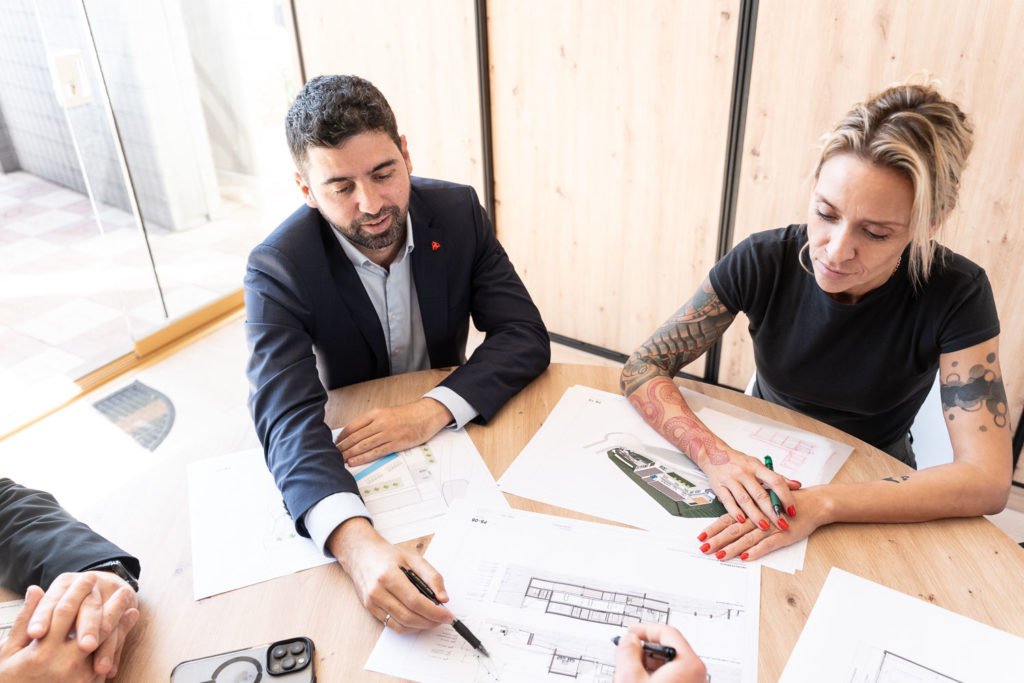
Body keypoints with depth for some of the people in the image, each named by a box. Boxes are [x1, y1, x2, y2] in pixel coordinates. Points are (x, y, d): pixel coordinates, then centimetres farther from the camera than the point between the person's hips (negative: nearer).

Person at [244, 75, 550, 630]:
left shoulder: (457, 212, -12)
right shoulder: (278, 269, -21)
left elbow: (525, 337, -14)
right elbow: (287, 419, -32)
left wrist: (431, 411, -32)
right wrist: (357, 544, -52)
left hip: (450, 427, 2)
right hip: (349, 454, -1)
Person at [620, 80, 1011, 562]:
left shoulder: (955, 295, -20)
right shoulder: (763, 261, -18)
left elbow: (987, 479, -25)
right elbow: (643, 366, -16)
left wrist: (823, 504, -39)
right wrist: (713, 454, -35)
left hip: (875, 495, 0)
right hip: (762, 466, 1)